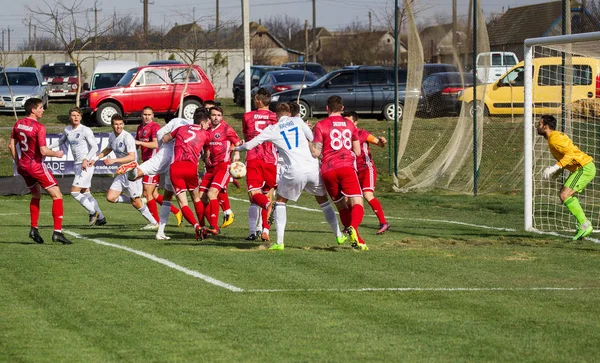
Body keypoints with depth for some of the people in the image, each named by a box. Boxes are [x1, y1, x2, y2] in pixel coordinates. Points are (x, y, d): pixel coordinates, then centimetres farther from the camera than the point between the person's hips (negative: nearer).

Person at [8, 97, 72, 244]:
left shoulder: (19, 124, 4)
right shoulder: (39, 127, -18)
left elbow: (11, 145, 11)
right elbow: (43, 151, -22)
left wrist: (18, 163, 21)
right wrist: (57, 154, -3)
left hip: (23, 165, 8)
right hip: (37, 165, -8)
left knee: (36, 196, 26)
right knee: (57, 195, -3)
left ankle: (34, 229, 19)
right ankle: (57, 231, -11)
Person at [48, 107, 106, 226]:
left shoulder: (85, 130, -12)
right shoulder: (67, 130, 10)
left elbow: (95, 147, -15)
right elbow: (61, 141, 29)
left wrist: (86, 160, -26)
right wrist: (47, 147, 19)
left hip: (87, 165, -8)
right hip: (77, 164, 8)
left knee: (74, 192, -12)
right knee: (85, 192, 12)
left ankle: (93, 212, 1)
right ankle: (100, 218, 19)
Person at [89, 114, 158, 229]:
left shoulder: (127, 137, -19)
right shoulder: (112, 136, 6)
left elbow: (132, 157, -28)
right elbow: (108, 149, 28)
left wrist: (114, 160, -33)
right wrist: (95, 158, 21)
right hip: (122, 172, 8)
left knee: (136, 202, -3)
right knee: (110, 197, -3)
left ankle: (153, 223, 14)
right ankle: (138, 201, 15)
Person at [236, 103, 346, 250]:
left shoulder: (272, 129, 9)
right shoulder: (297, 121, 12)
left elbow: (249, 145, 13)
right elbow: (314, 139, 6)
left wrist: (237, 148, 33)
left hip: (294, 172, -2)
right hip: (313, 167, 2)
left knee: (280, 201, 19)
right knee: (323, 200, 23)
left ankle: (279, 242, 8)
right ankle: (339, 235, 23)